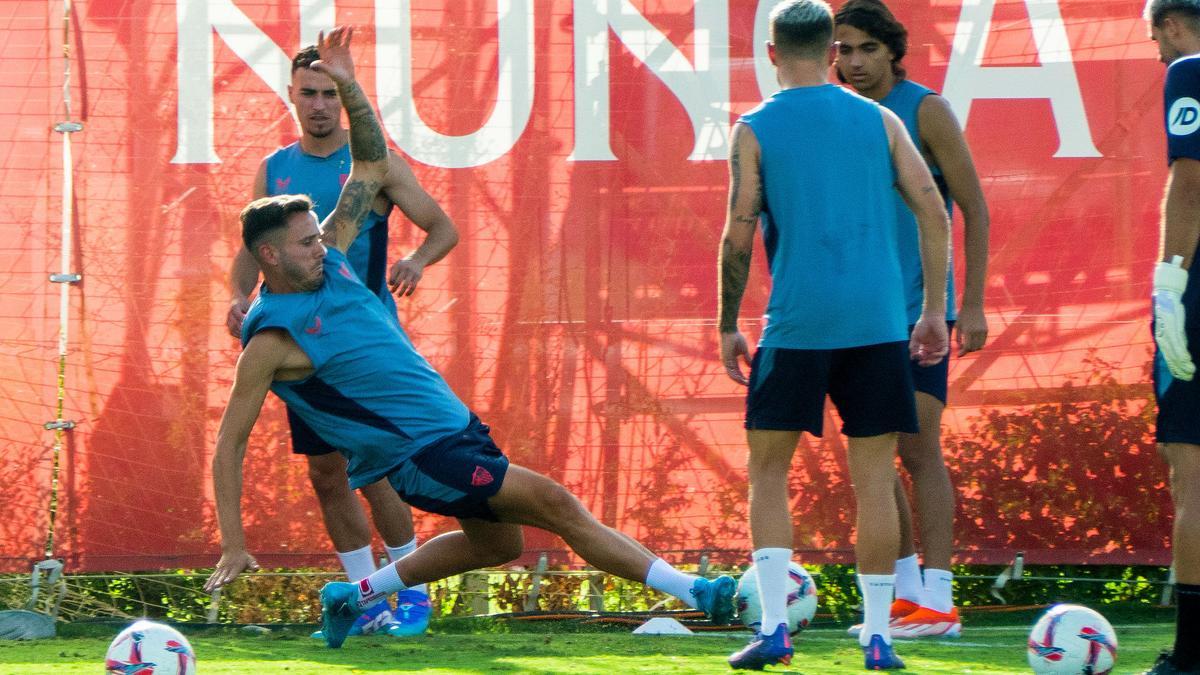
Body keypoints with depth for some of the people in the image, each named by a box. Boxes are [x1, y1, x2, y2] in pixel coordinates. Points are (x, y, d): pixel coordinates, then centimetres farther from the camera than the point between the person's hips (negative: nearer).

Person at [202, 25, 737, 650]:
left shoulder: (328, 262, 3)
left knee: (497, 541, 25)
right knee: (554, 504, -14)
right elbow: (229, 445, -13)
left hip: (453, 422, 9)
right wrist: (233, 546, -17)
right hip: (420, 452, -9)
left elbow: (373, 165, 9)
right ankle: (693, 592, -14)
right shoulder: (271, 338, -17)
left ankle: (355, 596, 32)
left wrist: (348, 85, -7)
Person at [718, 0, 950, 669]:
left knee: (769, 469, 9)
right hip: (877, 320, 2)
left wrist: (728, 326, 6)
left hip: (797, 321, -2)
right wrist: (933, 311, 10)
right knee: (874, 475, 7)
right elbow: (934, 213, 4)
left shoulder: (756, 129, 1)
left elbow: (739, 237, -3)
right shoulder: (879, 120, 8)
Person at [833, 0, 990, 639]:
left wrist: (972, 304, -11)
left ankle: (938, 601, -9)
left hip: (918, 306, -6)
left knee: (918, 448, -9)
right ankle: (906, 591, 16)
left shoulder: (925, 111, -5)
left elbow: (974, 209, -5)